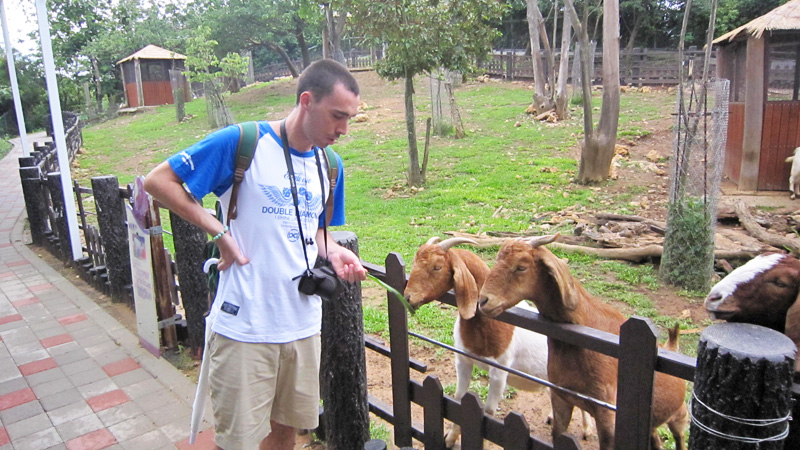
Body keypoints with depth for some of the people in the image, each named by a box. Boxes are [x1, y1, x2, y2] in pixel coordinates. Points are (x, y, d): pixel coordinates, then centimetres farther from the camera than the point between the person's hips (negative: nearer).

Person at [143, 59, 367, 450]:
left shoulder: (329, 164, 7)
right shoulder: (242, 142, -12)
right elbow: (157, 181, -9)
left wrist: (333, 252, -4)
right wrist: (220, 232, -14)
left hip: (303, 324, 6)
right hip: (245, 326, -5)